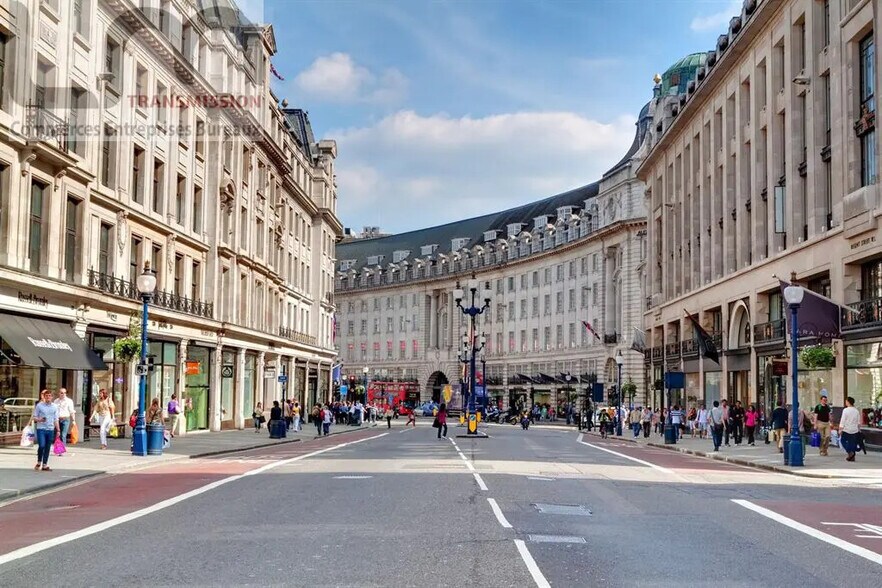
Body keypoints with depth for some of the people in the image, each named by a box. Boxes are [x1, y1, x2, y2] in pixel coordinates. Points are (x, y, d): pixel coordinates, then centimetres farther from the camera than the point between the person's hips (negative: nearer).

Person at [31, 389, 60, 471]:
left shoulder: (54, 407, 10)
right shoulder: (39, 405, 1)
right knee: (41, 446, -15)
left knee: (47, 448, 4)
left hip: (51, 430, 3)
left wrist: (58, 430, 9)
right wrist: (39, 419, -17)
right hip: (41, 428, -3)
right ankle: (39, 462, 5)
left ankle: (44, 465, 10)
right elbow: (33, 417, 3)